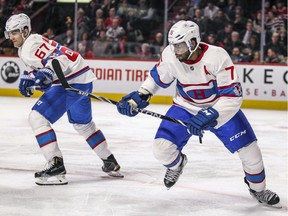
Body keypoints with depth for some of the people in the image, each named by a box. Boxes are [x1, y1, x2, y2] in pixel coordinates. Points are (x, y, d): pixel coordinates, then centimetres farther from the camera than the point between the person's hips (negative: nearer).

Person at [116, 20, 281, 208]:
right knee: (162, 147, -14)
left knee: (248, 148, -9)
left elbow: (233, 96, -31)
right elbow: (158, 78, 1)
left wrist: (209, 116, -40)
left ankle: (258, 189, 21)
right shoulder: (170, 55, -21)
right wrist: (139, 98, -10)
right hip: (185, 107, 2)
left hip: (220, 106, -2)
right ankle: (177, 163, 26)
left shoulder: (218, 57, -32)